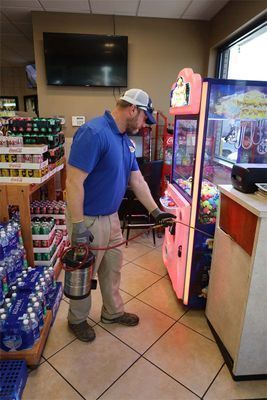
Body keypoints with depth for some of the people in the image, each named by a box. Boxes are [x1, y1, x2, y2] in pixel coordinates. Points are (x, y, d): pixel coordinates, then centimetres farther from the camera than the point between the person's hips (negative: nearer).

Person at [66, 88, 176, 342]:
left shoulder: (125, 140, 6)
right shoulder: (94, 132, -23)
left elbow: (137, 180, 9)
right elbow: (74, 182, -26)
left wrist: (156, 212, 7)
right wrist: (78, 227, -24)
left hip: (111, 216, 8)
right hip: (88, 219, -8)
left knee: (112, 269, 22)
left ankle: (112, 312, 44)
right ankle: (76, 320, 38)